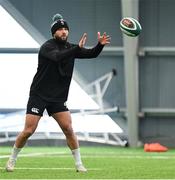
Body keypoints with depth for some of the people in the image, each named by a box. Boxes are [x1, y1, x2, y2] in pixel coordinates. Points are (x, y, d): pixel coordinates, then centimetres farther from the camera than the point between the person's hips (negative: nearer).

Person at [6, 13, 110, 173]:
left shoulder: (70, 48, 6)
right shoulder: (47, 47, -13)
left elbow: (92, 54, -1)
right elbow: (57, 57, -34)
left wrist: (100, 45, -22)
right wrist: (78, 48, -43)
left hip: (58, 98, 5)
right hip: (39, 95, -5)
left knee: (68, 129, -7)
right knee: (28, 131, -7)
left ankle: (79, 164, 0)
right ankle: (12, 160, 11)